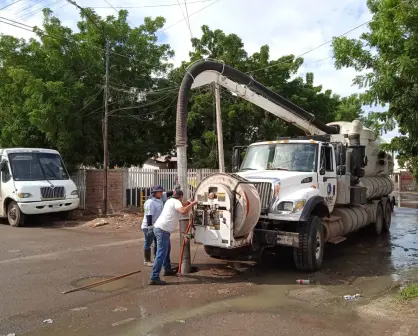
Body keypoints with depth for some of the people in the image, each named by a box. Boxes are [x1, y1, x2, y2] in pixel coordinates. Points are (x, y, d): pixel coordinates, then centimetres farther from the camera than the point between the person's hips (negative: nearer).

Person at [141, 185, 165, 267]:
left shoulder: (160, 200, 7)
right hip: (149, 226, -9)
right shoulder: (150, 202, -20)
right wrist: (150, 227, -26)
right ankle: (146, 261, 12)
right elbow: (148, 216, -23)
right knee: (148, 243, 2)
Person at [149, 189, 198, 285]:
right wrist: (192, 204, -15)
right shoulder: (176, 202, -8)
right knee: (161, 254, -12)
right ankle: (154, 278, -15)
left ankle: (167, 270, 42)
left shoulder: (170, 201, 19)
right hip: (163, 230, -11)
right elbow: (183, 211, -27)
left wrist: (188, 203, 36)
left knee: (167, 249, 27)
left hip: (158, 227, 11)